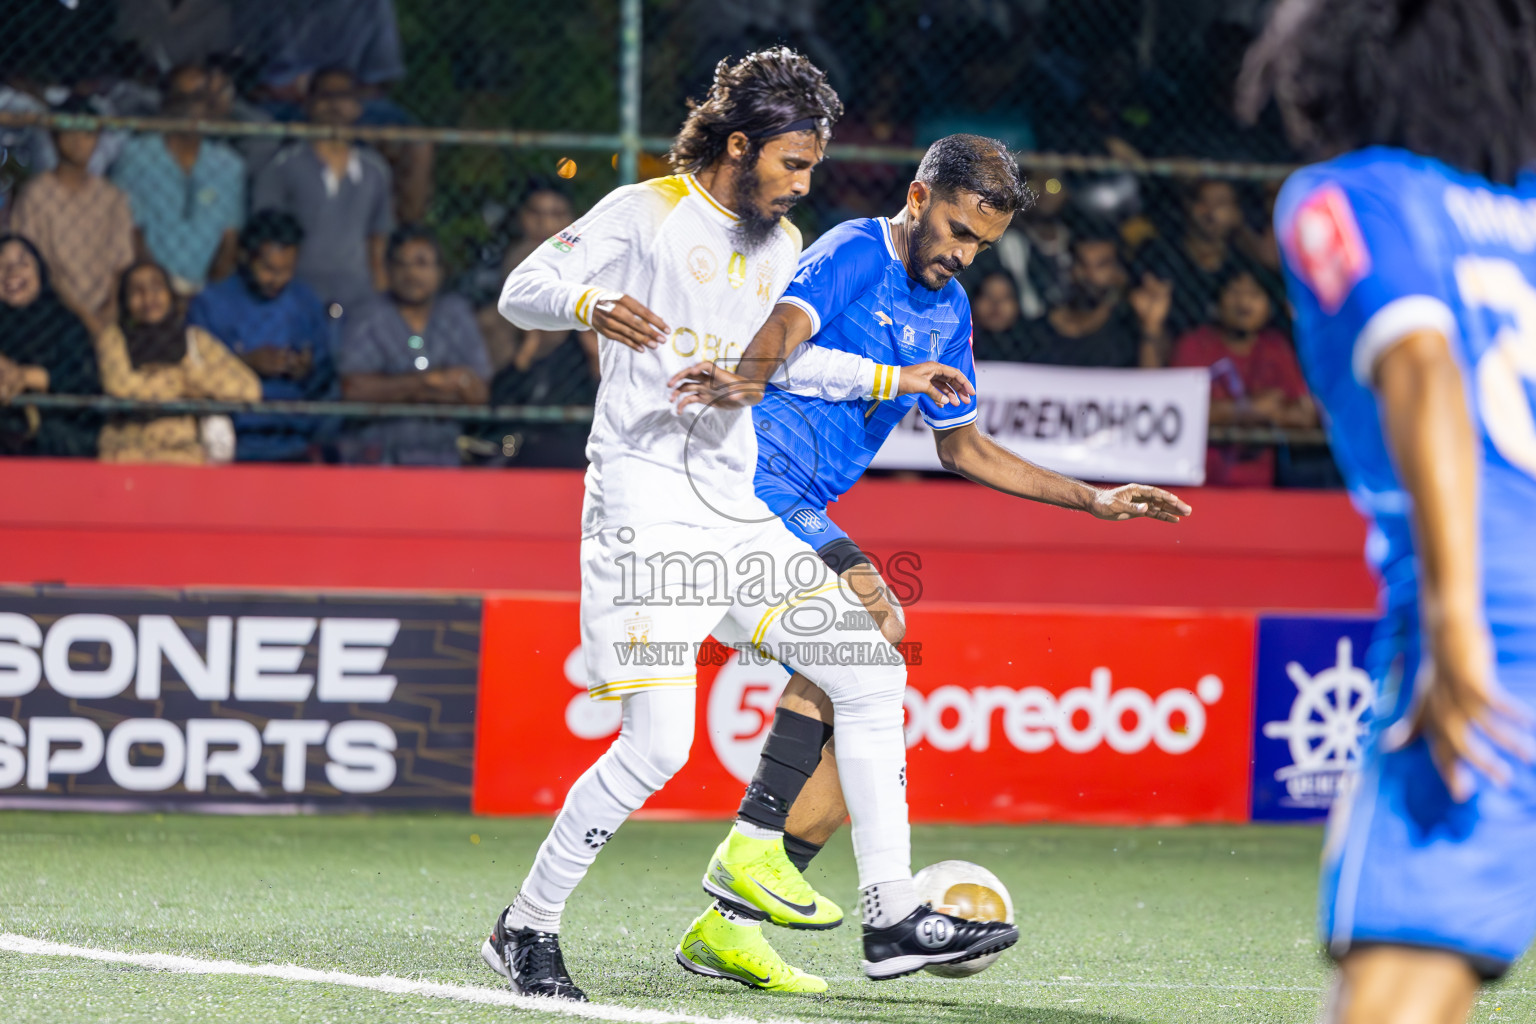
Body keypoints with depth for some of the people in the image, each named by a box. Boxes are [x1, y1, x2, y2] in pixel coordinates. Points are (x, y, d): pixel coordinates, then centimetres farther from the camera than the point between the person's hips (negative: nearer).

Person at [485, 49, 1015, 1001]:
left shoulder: (784, 246, 15)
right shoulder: (646, 212, -5)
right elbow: (522, 291, -9)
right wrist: (594, 305, -30)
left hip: (743, 511, 8)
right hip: (647, 510, -8)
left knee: (872, 673, 0)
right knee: (658, 744, -15)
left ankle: (893, 919, 4)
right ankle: (526, 929, 0)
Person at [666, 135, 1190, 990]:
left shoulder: (948, 312, 19)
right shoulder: (853, 254, -6)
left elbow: (963, 446, 30)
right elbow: (788, 326, -26)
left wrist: (1094, 500, 26)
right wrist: (747, 379, -49)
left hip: (803, 516, 9)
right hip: (751, 481, -9)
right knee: (873, 615, -29)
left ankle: (727, 924, 3)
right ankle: (748, 849, -28)